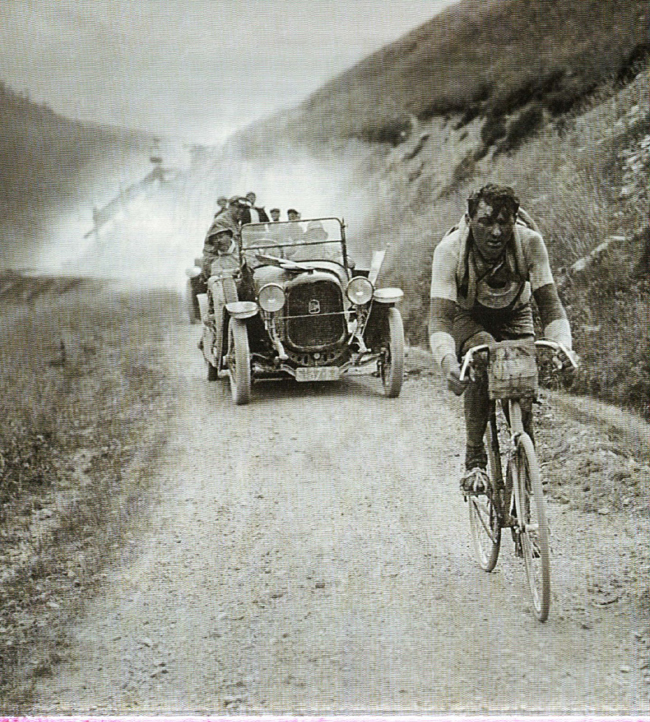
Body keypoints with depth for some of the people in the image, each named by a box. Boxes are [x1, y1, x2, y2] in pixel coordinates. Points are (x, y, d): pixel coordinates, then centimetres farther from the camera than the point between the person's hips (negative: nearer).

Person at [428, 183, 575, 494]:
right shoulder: (450, 250, -33)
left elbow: (550, 306, -29)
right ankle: (474, 458, -22)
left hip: (513, 317, 2)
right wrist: (448, 361, -59)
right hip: (467, 318, -2)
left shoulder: (529, 243, -29)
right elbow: (440, 318, -39)